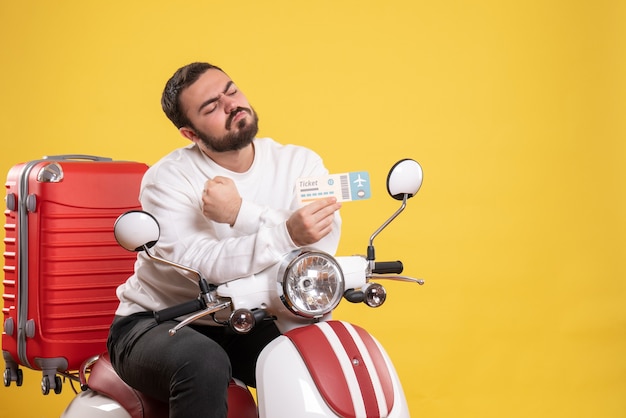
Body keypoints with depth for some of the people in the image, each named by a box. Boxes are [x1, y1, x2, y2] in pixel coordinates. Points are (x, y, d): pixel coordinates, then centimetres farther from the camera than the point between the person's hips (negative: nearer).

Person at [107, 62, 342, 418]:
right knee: (204, 364, -35)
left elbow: (322, 247, -21)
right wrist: (288, 235, -45)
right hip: (158, 323, -3)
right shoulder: (169, 179, -14)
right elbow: (204, 264, -30)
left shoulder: (300, 164, -5)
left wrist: (241, 213, -31)